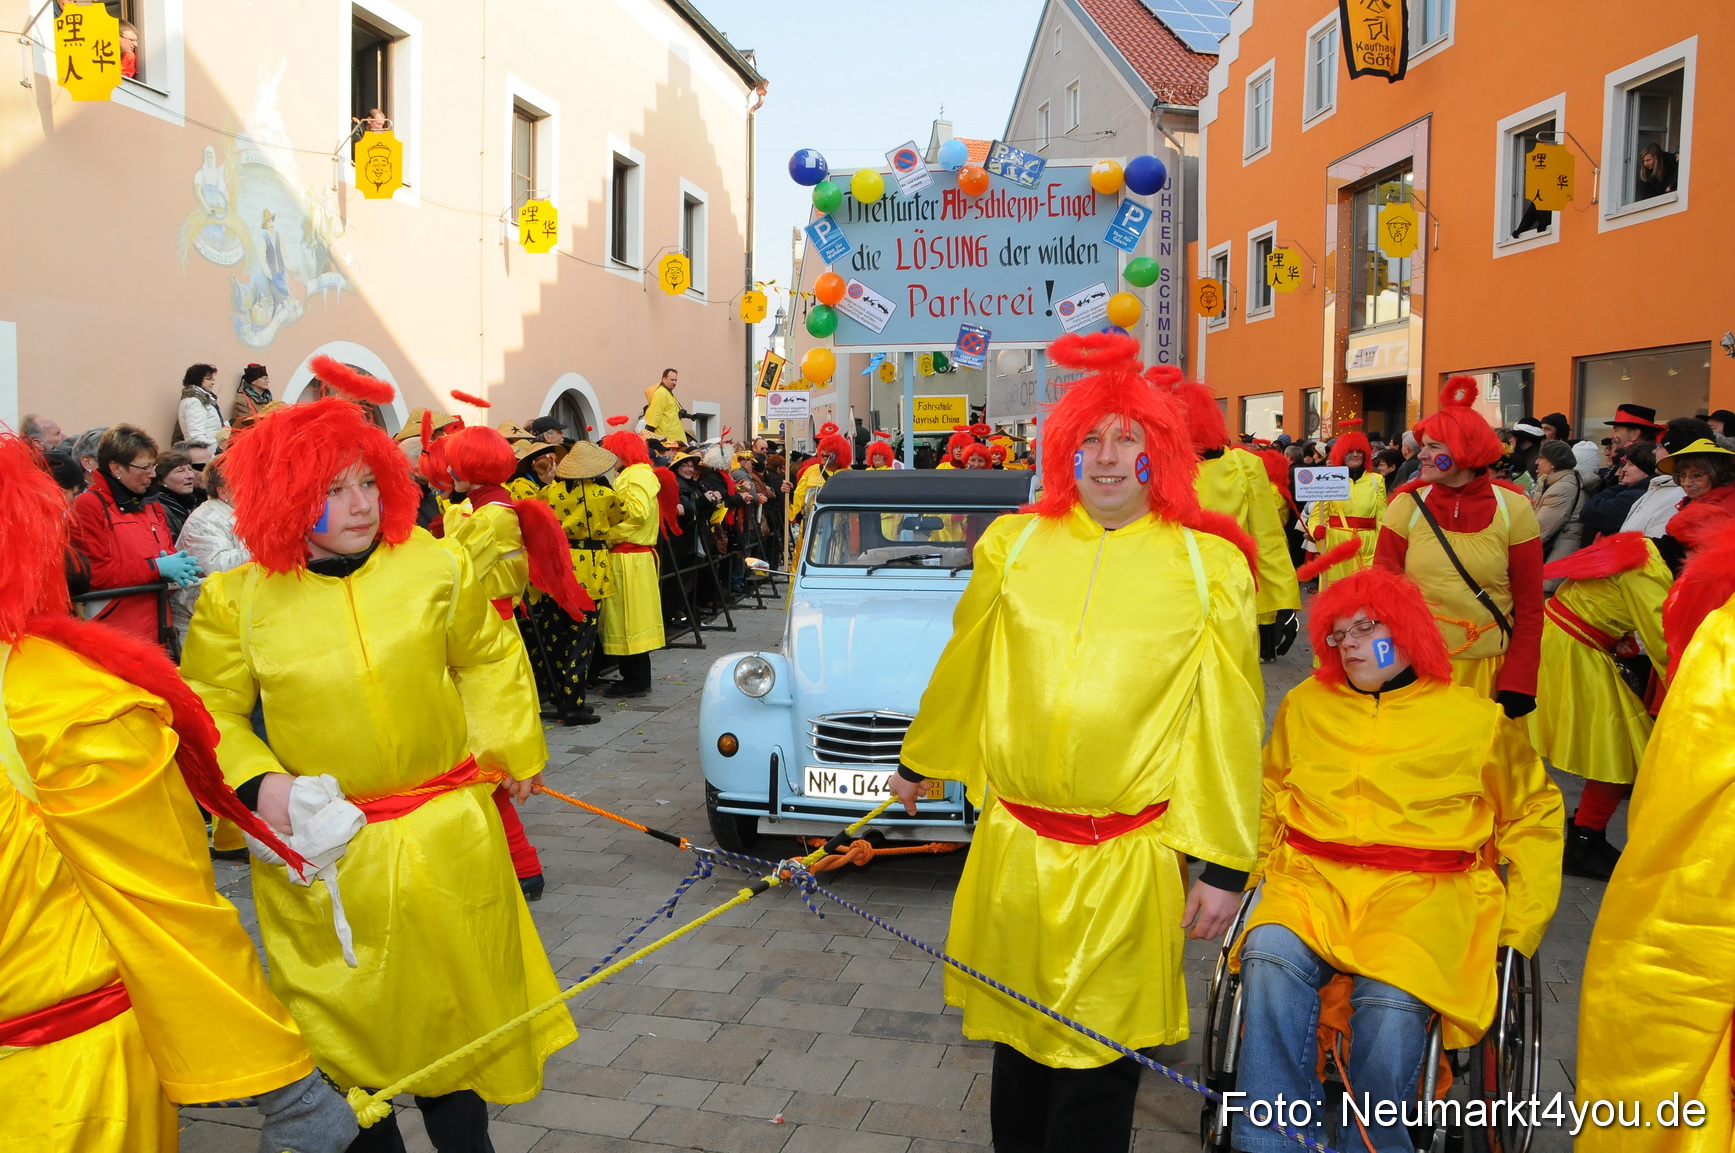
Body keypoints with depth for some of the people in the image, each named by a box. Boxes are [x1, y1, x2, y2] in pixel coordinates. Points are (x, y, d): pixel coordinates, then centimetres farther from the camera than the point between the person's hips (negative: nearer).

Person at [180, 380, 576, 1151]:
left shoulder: (434, 566, -4)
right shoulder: (238, 600, -7)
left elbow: (488, 659, 9)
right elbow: (210, 709, 1)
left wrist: (506, 747, 7)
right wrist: (256, 780, -14)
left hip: (445, 843, 1)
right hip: (322, 855, -1)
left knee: (454, 1006, 16)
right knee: (344, 1028, 13)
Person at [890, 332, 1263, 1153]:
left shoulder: (1208, 566, -6)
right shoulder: (1015, 545, 0)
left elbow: (1227, 722, -3)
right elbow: (963, 669, 12)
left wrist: (1225, 865, -2)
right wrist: (920, 763, 23)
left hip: (1128, 860, -2)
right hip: (1015, 841, 2)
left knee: (1098, 1061, 11)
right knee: (1018, 1036, 19)